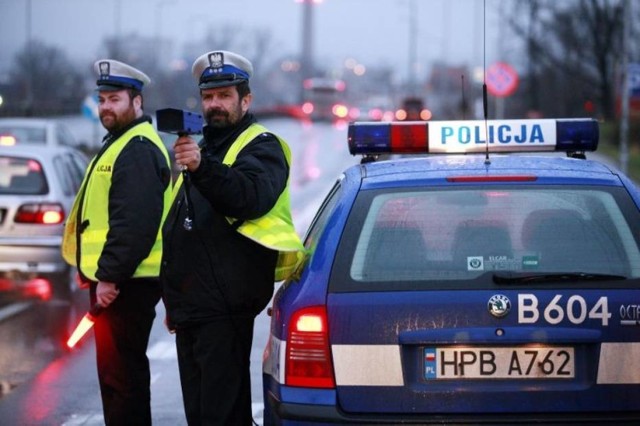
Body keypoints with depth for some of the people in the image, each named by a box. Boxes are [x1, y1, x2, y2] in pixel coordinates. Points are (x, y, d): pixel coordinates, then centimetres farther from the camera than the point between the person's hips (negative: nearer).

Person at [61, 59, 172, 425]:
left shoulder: (138, 150, -15)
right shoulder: (120, 144, 20)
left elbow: (135, 222, -24)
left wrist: (110, 275, -23)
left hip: (125, 284, -11)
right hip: (115, 280, 11)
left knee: (119, 373, -9)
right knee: (117, 371, 17)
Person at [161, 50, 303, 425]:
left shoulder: (261, 147, -3)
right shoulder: (204, 147, 25)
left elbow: (251, 197, -27)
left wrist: (202, 168, -43)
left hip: (224, 309, -9)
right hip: (191, 308, 9)